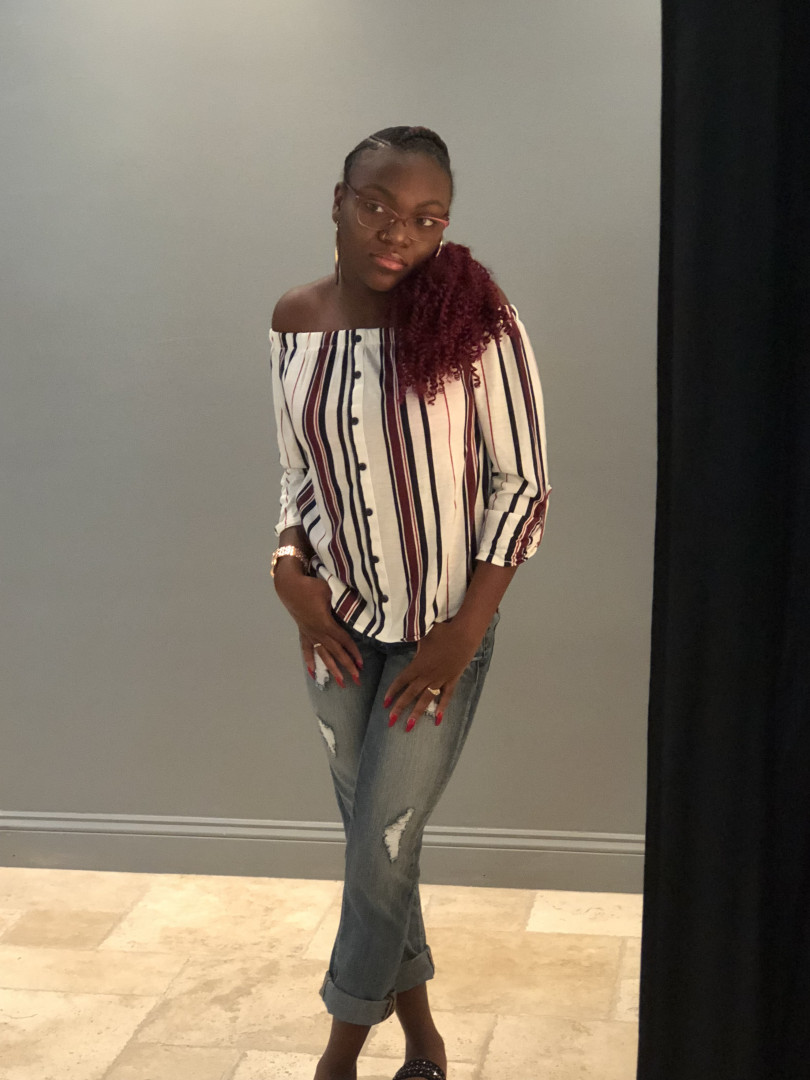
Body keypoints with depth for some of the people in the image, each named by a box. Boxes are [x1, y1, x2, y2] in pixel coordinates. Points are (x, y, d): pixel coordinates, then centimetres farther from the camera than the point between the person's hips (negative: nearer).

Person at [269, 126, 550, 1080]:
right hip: (339, 625, 4)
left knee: (381, 842, 0)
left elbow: (522, 484, -12)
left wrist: (465, 633, -14)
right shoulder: (295, 322, -3)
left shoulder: (476, 320, -16)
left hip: (443, 630, -4)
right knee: (371, 833, 14)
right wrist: (290, 572, -7)